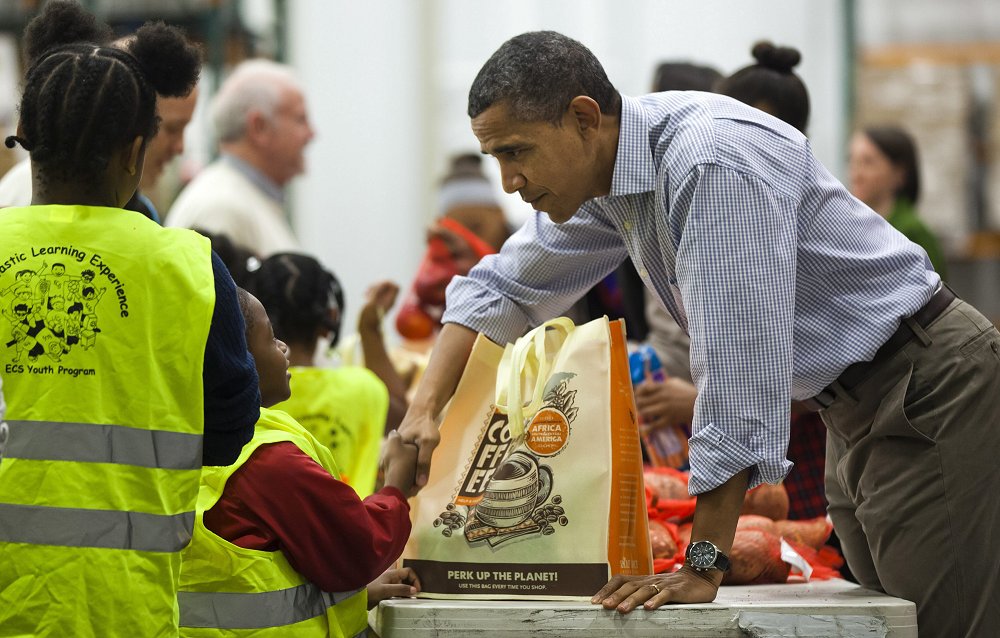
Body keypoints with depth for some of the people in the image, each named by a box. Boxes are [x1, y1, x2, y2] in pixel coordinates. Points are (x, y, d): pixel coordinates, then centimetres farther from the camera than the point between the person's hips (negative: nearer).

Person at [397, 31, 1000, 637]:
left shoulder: (712, 161, -28)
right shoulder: (601, 176, 2)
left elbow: (740, 363, -31)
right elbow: (501, 288, 15)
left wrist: (703, 565, -29)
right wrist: (423, 411, -1)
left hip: (927, 385, -9)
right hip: (858, 407, 10)